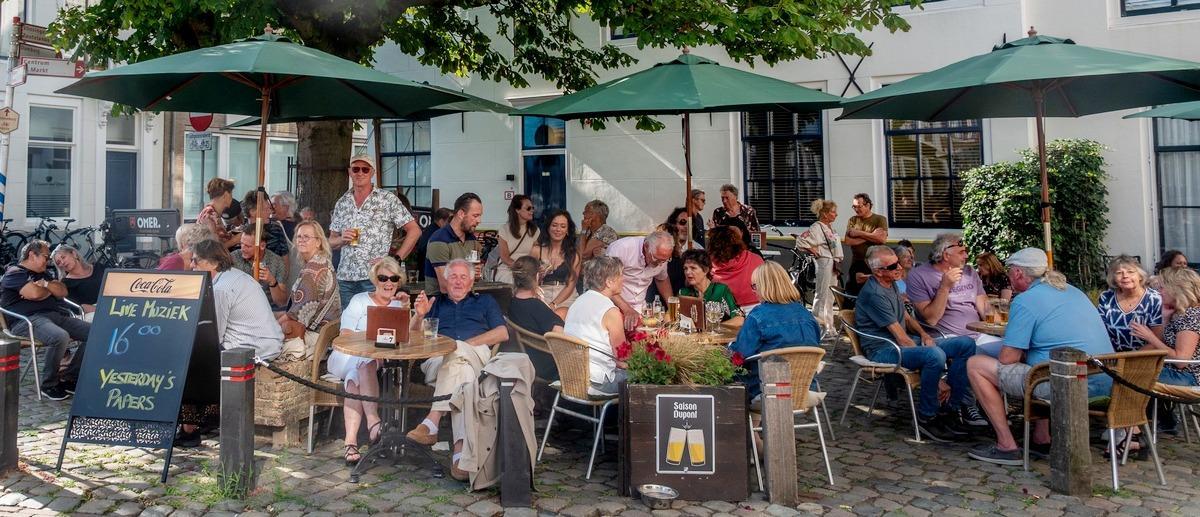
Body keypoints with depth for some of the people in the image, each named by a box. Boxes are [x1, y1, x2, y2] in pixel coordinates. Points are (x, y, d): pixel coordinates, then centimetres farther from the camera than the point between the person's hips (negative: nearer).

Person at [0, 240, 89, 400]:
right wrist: (50, 289, 7)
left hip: (54, 315, 8)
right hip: (26, 320, -8)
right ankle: (48, 385, -18)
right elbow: (34, 294, -14)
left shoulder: (42, 274, 30)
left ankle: (69, 378, -5)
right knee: (60, 337, -39)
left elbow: (62, 292, 15)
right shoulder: (14, 273, 3)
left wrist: (46, 284, -3)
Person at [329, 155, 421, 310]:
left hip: (375, 277, -4)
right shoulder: (342, 202, 14)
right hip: (345, 278, 4)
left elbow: (414, 230, 0)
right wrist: (342, 239, -5)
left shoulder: (387, 199, 1)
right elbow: (331, 242, 18)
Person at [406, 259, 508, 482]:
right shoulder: (435, 303, 33)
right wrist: (419, 316, 0)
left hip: (477, 358, 0)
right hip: (437, 360, 0)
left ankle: (432, 422, -44)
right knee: (462, 369, -37)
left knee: (456, 351, -38)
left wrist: (468, 343, -1)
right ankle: (461, 450, -53)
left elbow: (503, 333, 13)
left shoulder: (485, 302, 29)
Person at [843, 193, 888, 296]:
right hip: (856, 263, 3)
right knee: (852, 292, 3)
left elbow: (882, 239, -13)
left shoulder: (880, 219, 3)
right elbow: (848, 241, -4)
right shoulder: (853, 220, 10)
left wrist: (859, 233, -8)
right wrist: (871, 235, -9)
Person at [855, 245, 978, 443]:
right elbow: (901, 337, -19)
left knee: (967, 344, -1)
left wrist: (924, 335, 6)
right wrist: (923, 352, -13)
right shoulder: (874, 294, -19)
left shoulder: (891, 284, 14)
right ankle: (926, 418, -20)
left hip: (908, 341, 10)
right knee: (935, 356, -38)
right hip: (884, 350, -10)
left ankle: (957, 407, 0)